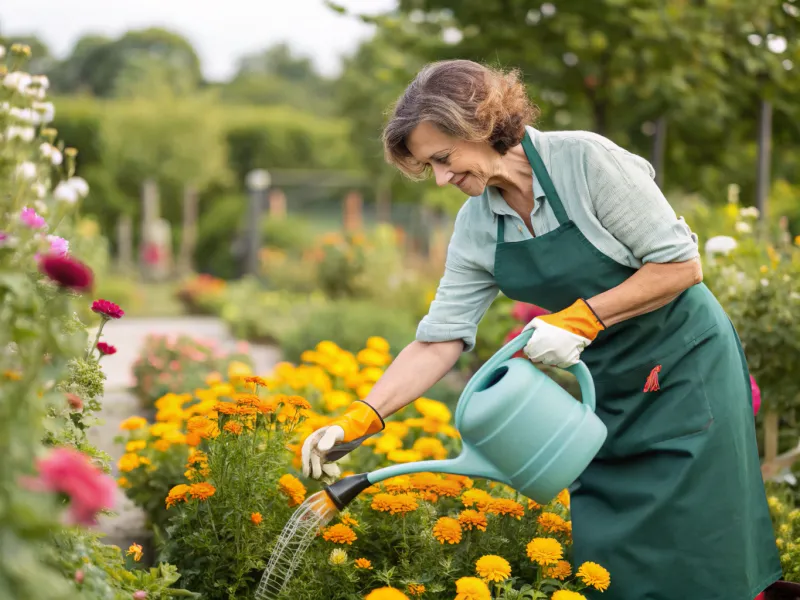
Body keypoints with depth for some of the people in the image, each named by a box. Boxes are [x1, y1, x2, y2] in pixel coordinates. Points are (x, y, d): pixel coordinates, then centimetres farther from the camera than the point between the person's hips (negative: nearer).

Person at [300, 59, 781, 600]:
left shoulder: (585, 160, -20)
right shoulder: (476, 227, -2)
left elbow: (682, 265, -18)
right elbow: (439, 341, -3)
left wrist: (584, 316, -24)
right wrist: (362, 419, -14)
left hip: (687, 367, -6)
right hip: (609, 385, 6)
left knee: (696, 556, -6)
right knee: (602, 552, 3)